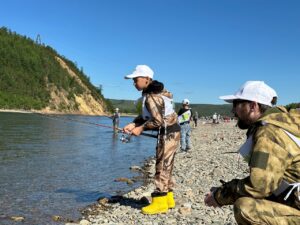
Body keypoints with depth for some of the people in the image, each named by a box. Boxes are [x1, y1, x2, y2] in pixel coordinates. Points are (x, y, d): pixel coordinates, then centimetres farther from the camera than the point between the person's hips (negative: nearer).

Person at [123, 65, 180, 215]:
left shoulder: (151, 96, -20)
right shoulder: (153, 92, 11)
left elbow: (158, 121, -24)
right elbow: (146, 115, 13)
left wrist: (141, 128, -13)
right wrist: (133, 124, 0)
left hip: (168, 133, -10)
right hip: (170, 132, 10)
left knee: (162, 167, -5)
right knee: (166, 166, 15)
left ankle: (159, 203, 2)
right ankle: (168, 199, 24)